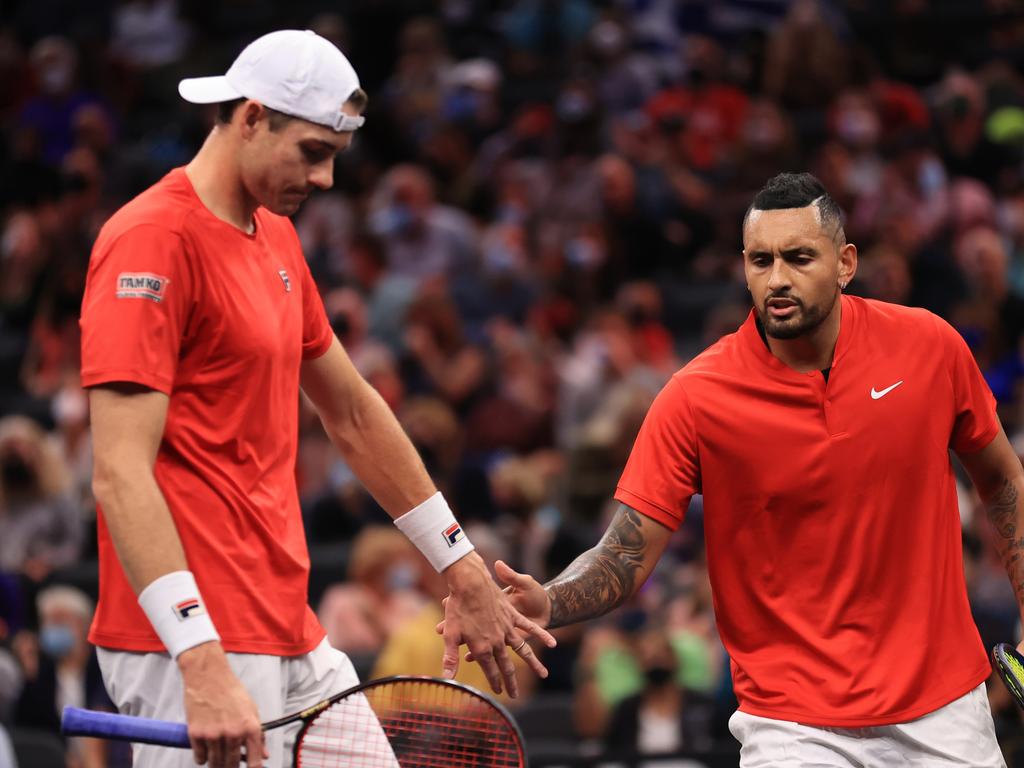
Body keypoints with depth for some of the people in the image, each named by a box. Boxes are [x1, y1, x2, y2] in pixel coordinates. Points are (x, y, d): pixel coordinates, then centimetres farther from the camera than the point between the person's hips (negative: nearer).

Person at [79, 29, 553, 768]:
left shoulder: (277, 237, 16)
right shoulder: (152, 240, -14)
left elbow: (353, 413, 25)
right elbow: (120, 474, -22)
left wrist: (463, 571, 25)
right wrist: (203, 663, -29)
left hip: (292, 636, 9)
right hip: (193, 642, -9)